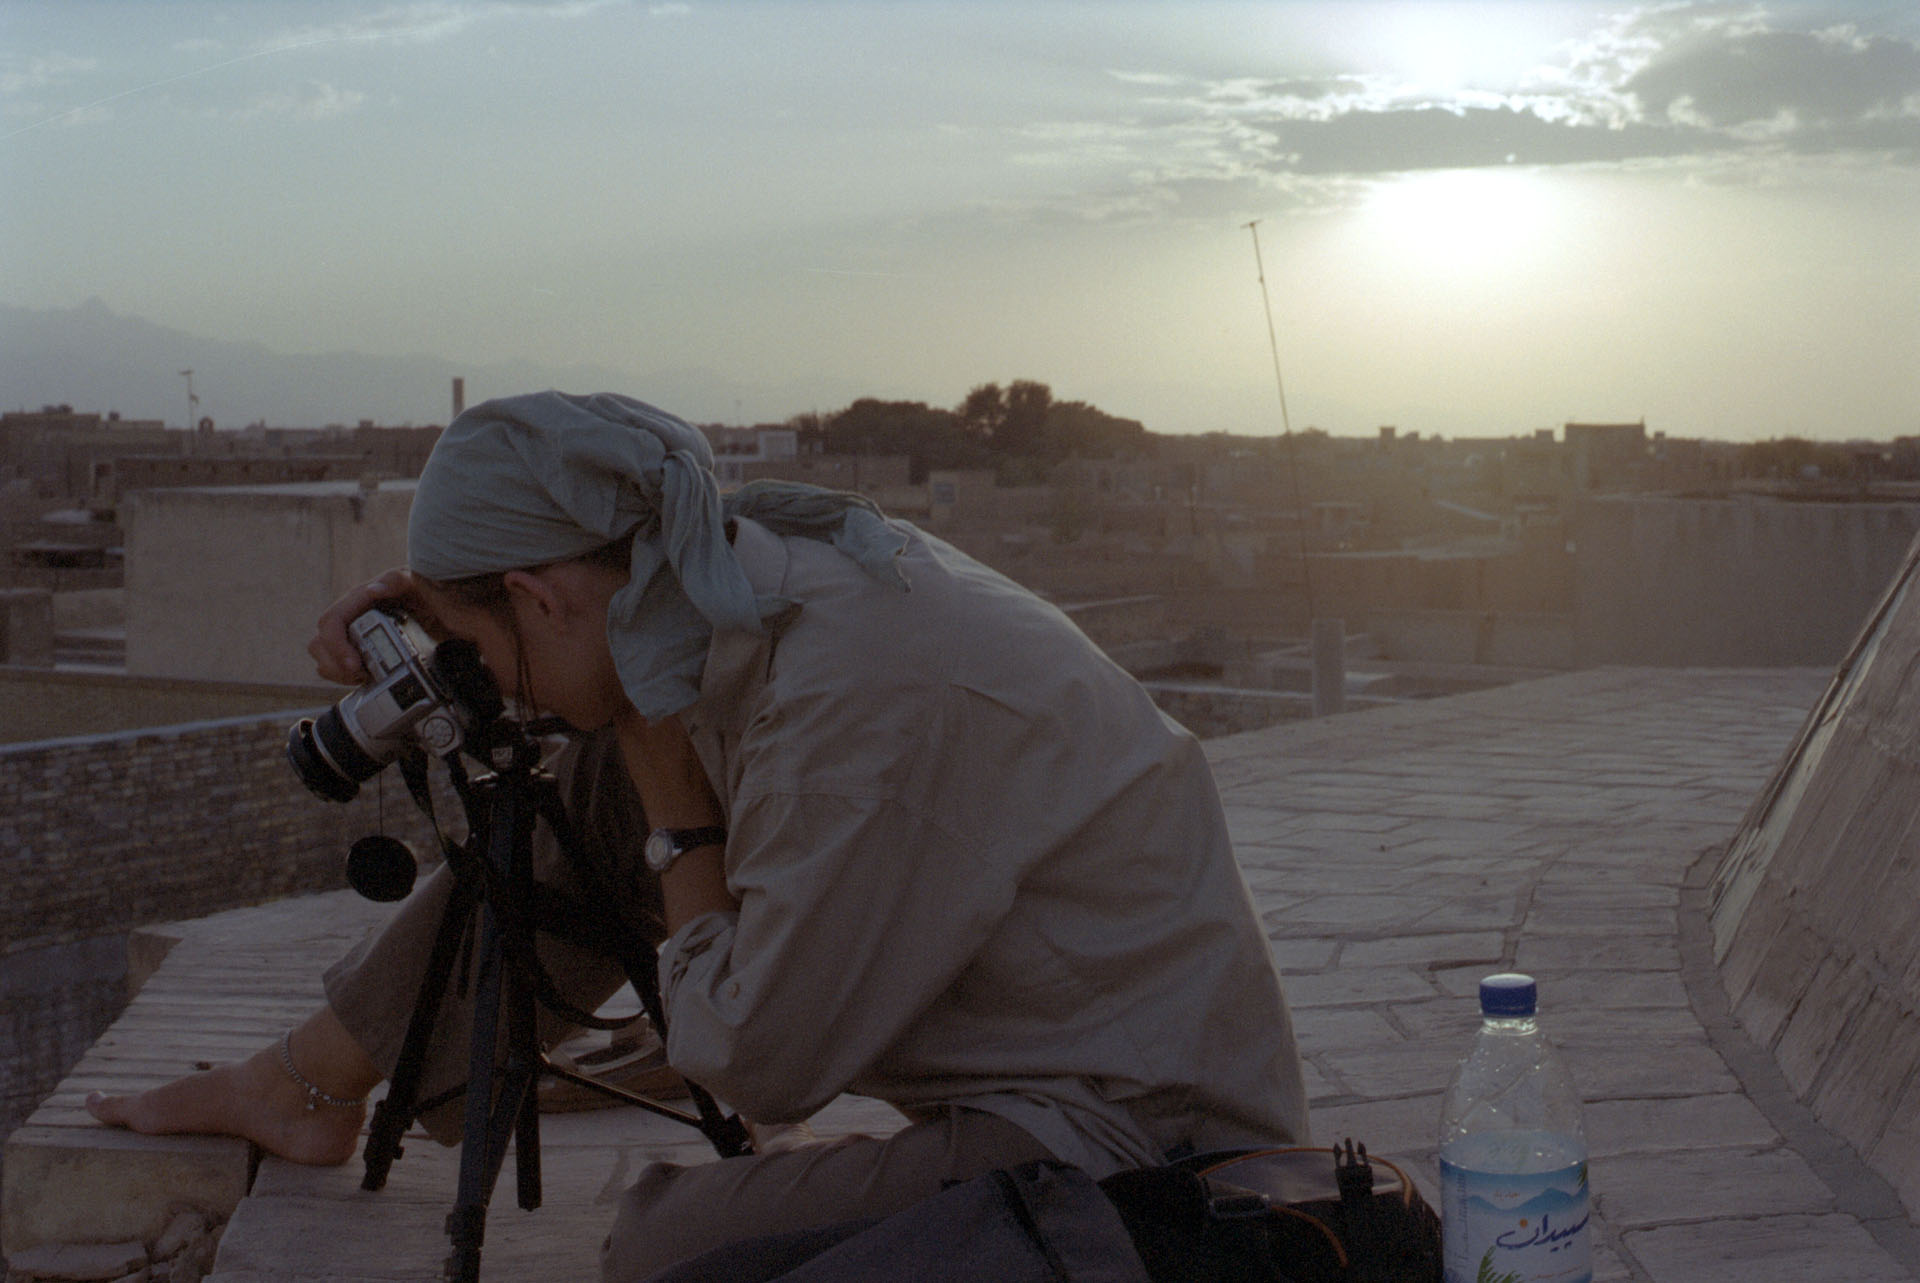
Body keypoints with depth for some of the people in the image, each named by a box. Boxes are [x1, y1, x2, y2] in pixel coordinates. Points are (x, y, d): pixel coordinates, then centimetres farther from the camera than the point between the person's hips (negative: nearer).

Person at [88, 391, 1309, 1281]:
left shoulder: (861, 698, -30)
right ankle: (307, 1082, 19)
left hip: (1138, 1139, -8)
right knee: (596, 793, 7)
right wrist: (431, 625, 5)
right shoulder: (768, 564, -5)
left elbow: (757, 1067, -21)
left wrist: (676, 815, -12)